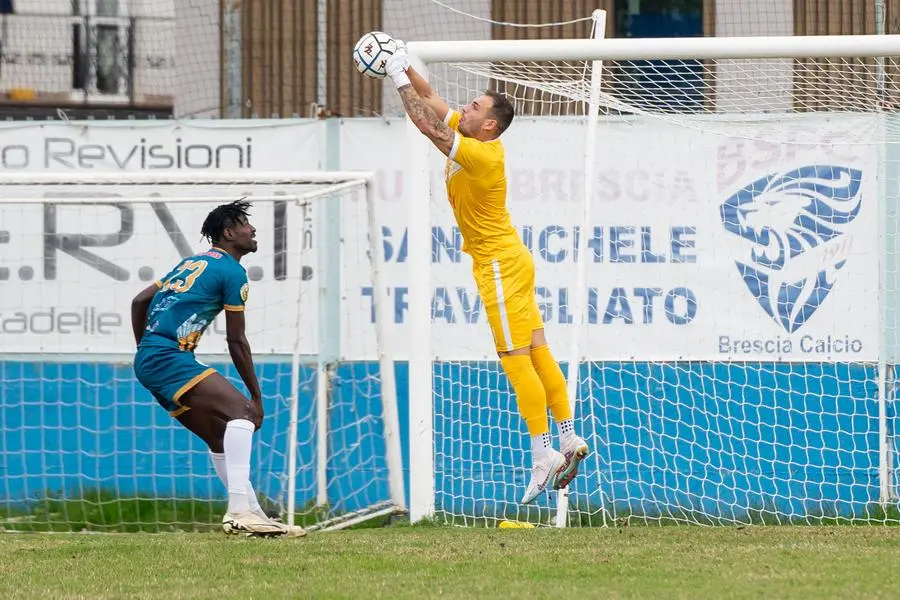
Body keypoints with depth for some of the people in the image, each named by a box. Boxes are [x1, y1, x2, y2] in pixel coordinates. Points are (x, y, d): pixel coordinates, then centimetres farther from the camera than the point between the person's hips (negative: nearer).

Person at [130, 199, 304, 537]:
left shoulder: (193, 263, 24)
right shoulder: (231, 271, -2)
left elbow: (139, 302, 27)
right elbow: (236, 341, 0)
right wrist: (257, 397, 7)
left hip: (148, 359, 10)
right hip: (168, 356, -10)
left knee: (221, 436, 15)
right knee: (241, 410, -22)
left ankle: (252, 515, 15)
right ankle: (239, 511, -36)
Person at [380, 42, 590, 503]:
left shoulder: (482, 155, -21)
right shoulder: (470, 137, 5)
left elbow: (427, 124, -24)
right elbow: (431, 102, 13)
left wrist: (400, 80, -19)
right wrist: (406, 70, 1)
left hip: (501, 265, -10)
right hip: (508, 261, 10)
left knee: (517, 362, -9)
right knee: (537, 356, 10)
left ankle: (544, 456, -10)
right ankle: (569, 440, 12)